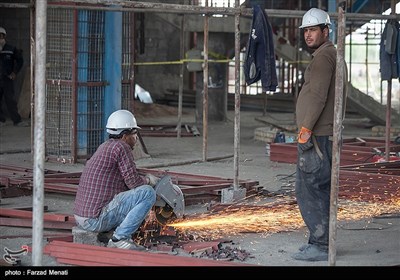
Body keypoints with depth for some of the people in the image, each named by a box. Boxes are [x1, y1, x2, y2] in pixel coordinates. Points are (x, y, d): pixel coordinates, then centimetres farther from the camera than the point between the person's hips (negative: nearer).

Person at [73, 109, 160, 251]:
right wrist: (148, 180, 9)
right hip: (96, 220, -10)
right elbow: (133, 182, -11)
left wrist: (144, 179, 18)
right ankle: (120, 238, -11)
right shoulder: (121, 147, -9)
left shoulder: (105, 146, 20)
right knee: (148, 193, -12)